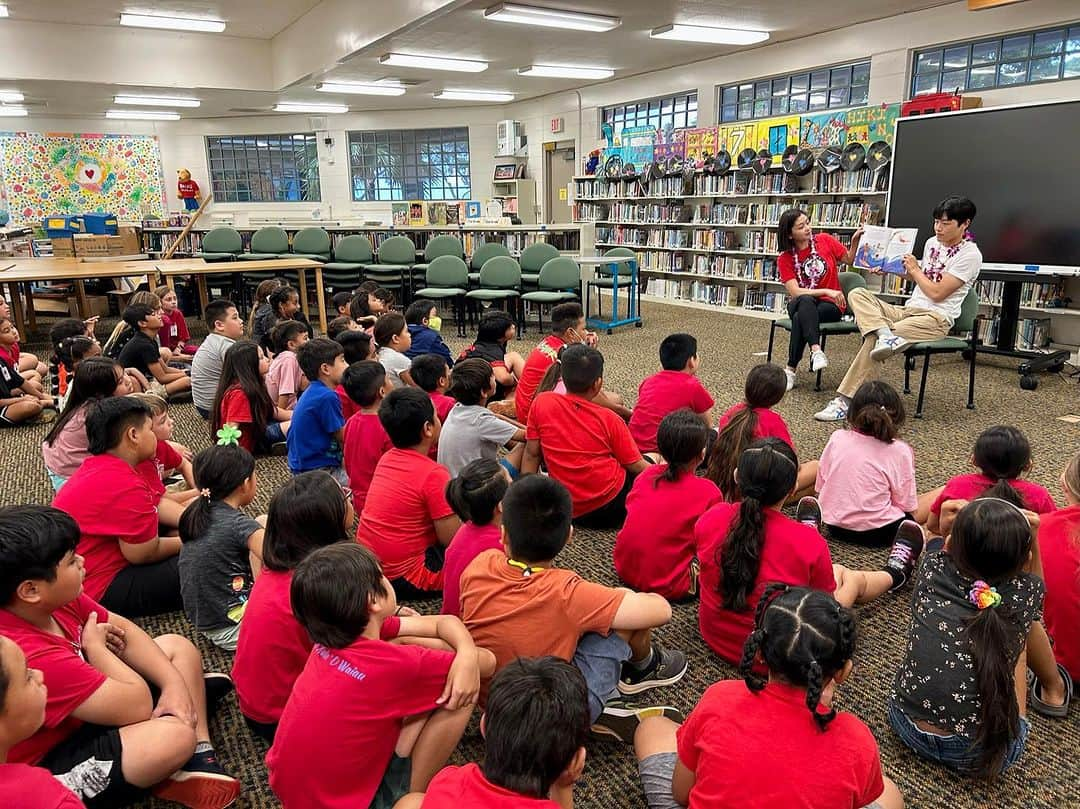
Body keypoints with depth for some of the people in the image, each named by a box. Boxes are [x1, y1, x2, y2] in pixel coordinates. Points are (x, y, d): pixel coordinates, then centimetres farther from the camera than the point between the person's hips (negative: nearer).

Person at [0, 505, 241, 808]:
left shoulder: (54, 598, -13)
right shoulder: (30, 657, -38)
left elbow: (123, 629, 1)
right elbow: (137, 706, -30)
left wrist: (174, 683, -12)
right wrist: (94, 645, -15)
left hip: (80, 713, 10)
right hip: (50, 768, -10)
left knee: (178, 646, 8)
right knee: (176, 735, -32)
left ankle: (200, 759, -3)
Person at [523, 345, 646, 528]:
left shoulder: (541, 403, -4)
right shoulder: (609, 419, -7)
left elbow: (531, 454, 0)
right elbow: (636, 466, 0)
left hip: (569, 512, 3)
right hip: (611, 507, -3)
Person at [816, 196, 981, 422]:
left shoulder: (970, 255, -8)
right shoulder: (932, 243, 16)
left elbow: (937, 293, -13)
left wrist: (915, 270, -1)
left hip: (936, 319, -8)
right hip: (908, 309, 8)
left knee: (873, 338, -29)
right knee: (857, 295, -15)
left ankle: (844, 402, -30)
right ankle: (886, 335, -41)